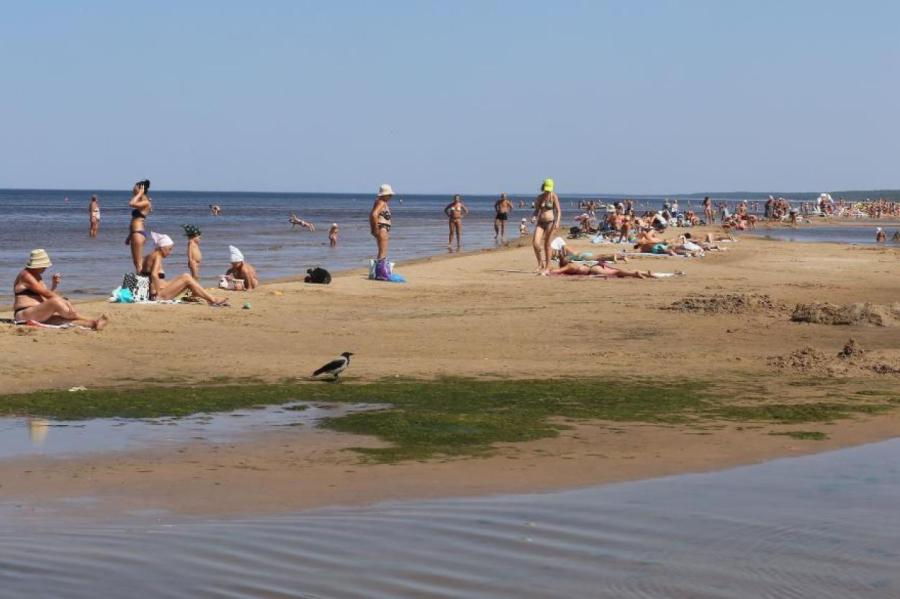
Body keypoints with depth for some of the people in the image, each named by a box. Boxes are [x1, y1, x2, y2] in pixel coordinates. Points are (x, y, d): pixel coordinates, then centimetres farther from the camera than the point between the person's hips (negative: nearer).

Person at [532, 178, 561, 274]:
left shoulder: (554, 197, -3)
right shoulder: (540, 197, 7)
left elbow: (558, 210, -6)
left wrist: (557, 222, -18)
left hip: (550, 222, -3)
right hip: (540, 222, 3)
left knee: (547, 244, -1)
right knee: (535, 242, -13)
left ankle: (547, 268, 6)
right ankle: (540, 263, 5)